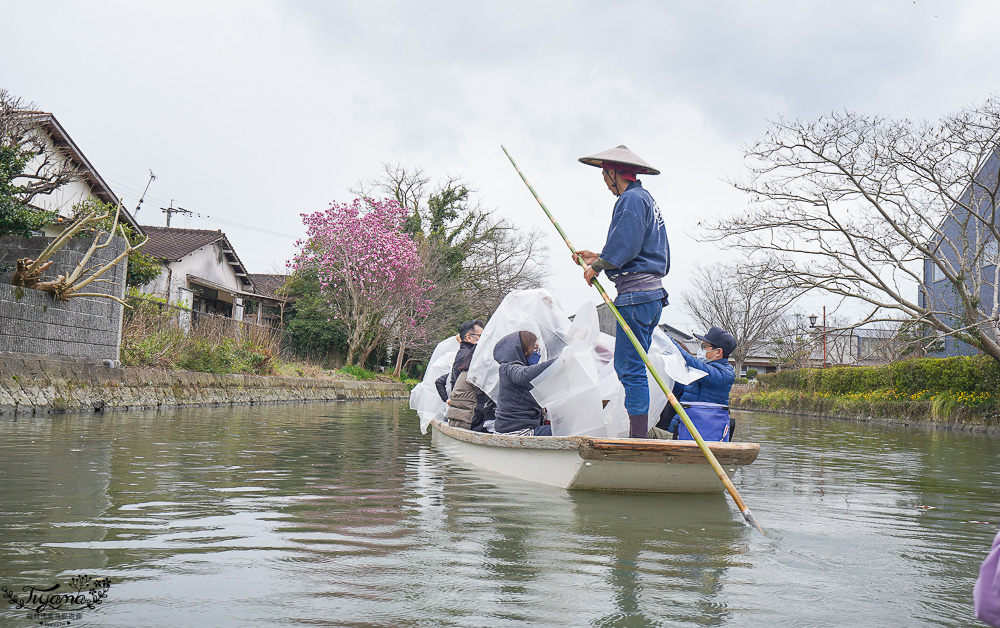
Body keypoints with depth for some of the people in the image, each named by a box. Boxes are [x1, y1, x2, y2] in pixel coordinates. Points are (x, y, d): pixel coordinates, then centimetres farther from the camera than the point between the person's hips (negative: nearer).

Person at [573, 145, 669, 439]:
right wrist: (599, 259, 21)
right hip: (651, 292, 10)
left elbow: (625, 245, -19)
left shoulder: (631, 199, -8)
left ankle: (638, 439, -9)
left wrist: (597, 266, -5)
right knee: (625, 366, 12)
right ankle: (639, 434, 14)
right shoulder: (646, 199, 24)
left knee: (631, 368, -10)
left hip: (636, 294, -10)